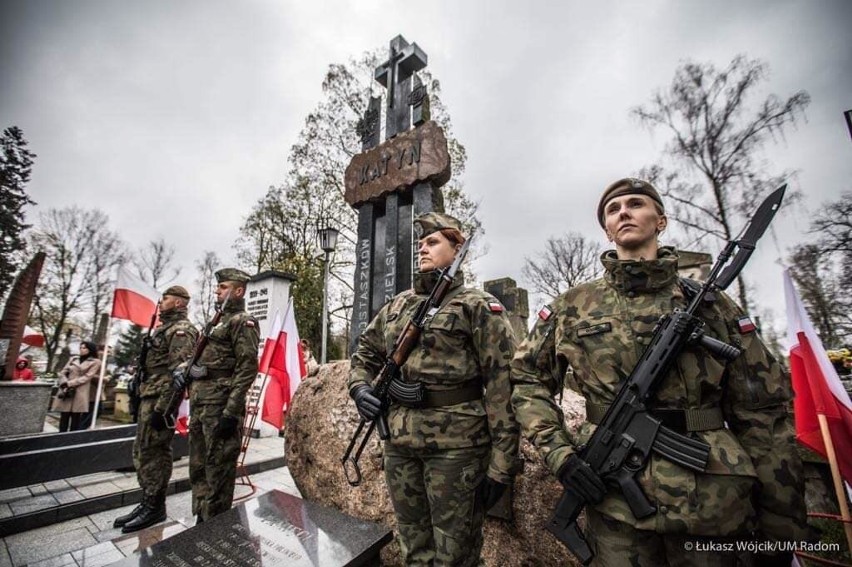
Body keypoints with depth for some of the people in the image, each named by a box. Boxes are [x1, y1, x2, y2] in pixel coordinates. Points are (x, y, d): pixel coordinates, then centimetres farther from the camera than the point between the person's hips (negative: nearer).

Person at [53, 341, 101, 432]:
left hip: (80, 394, -4)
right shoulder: (73, 359, 15)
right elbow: (63, 373, 11)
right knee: (64, 418, 7)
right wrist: (64, 384, -7)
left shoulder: (95, 362, 2)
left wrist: (70, 383, -14)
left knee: (76, 420, 0)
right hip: (65, 391, 4)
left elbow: (87, 377, -7)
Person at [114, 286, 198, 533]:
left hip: (160, 400, -10)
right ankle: (147, 501, 26)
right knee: (142, 452, 15)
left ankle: (155, 507, 10)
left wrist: (161, 408, -24)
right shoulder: (164, 328, 20)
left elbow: (177, 372, -22)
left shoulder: (182, 330, -14)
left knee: (155, 453, -2)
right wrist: (141, 398, 21)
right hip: (148, 398, 10)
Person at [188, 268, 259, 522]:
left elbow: (247, 368, -18)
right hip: (200, 403, 10)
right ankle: (201, 521, 31)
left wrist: (231, 412, -22)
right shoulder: (218, 321, 19)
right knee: (198, 467, 17)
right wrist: (193, 400, 19)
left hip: (221, 405, -9)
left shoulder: (242, 321, -10)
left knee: (218, 469, 1)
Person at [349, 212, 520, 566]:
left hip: (456, 444, -5)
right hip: (399, 444, 6)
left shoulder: (478, 306, -7)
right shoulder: (397, 305, 10)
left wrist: (501, 462, -14)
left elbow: (502, 384, -12)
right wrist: (359, 387, 3)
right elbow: (366, 351, 23)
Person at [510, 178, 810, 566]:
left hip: (712, 500, 1)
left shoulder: (709, 304, 1)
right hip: (614, 499, 0)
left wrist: (779, 527, 3)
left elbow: (762, 417, 3)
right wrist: (558, 451, -7)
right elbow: (526, 378, 4)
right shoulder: (574, 306, -1)